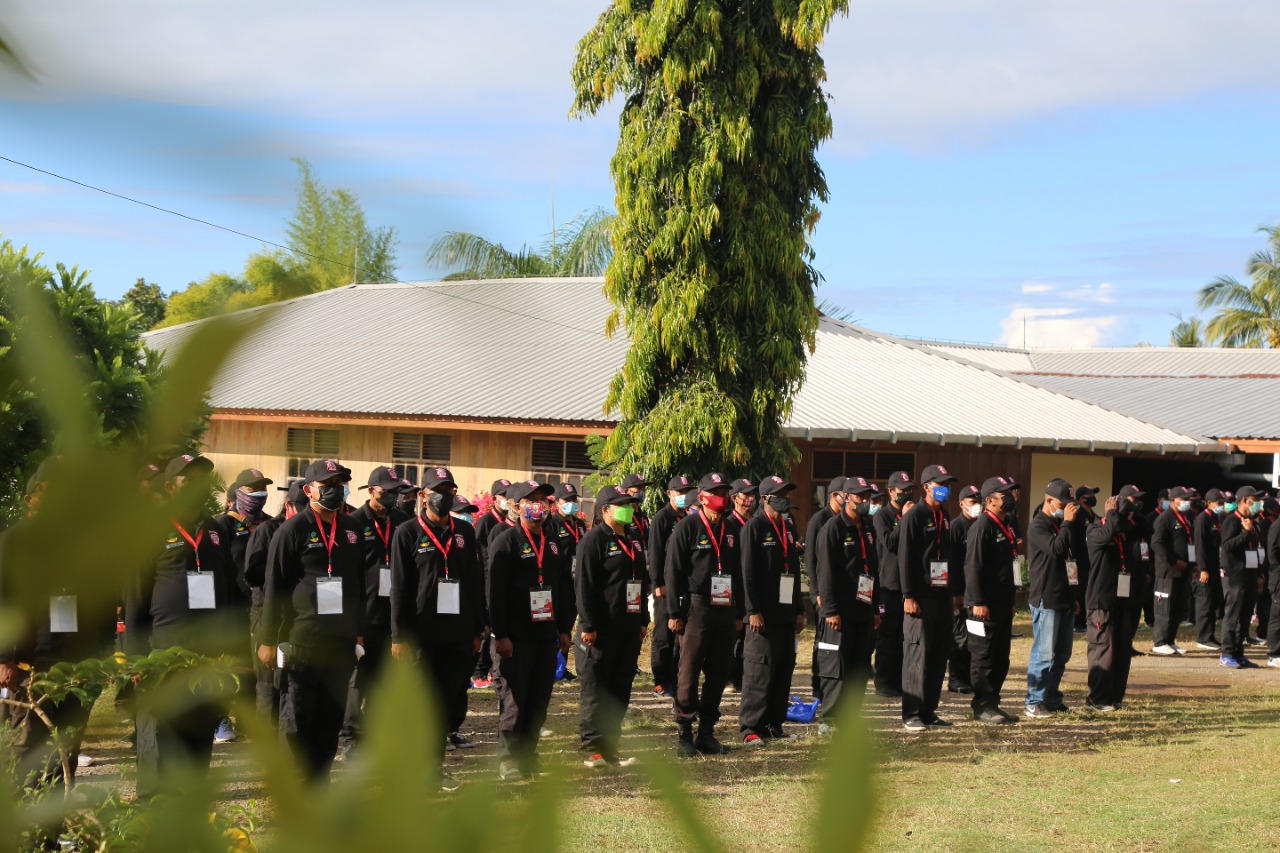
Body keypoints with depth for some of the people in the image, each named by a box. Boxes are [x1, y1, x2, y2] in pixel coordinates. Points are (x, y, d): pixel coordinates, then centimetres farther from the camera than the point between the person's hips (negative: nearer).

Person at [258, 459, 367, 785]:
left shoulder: (351, 529, 12)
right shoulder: (293, 530, -5)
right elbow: (273, 587, -5)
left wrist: (359, 632, 17)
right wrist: (268, 640, -7)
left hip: (341, 643, 5)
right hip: (301, 642, -5)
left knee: (331, 719, 8)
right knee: (296, 721, -1)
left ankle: (319, 786, 17)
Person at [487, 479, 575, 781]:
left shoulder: (554, 543, 14)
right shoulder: (506, 541, -6)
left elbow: (566, 588, 19)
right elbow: (494, 590, -11)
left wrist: (565, 629, 13)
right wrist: (500, 634, -16)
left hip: (546, 635, 6)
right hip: (515, 639, -6)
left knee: (539, 700, 7)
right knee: (513, 700, -4)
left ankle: (528, 756, 17)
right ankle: (509, 760, 4)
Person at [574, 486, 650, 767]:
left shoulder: (633, 538, 16)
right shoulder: (594, 539, -9)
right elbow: (584, 585, -13)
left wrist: (643, 620, 18)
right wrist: (588, 625, -17)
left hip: (629, 628, 8)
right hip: (601, 630, -8)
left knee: (621, 691, 10)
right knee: (595, 691, -2)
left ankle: (610, 746, 17)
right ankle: (593, 749, 2)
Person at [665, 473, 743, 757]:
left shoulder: (730, 531, 16)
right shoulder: (687, 527, -3)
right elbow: (673, 571, -5)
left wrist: (738, 613, 15)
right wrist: (674, 613, -10)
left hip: (725, 611, 6)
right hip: (697, 609, -6)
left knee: (719, 674, 6)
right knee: (689, 674, -4)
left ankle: (707, 733, 14)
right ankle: (685, 735, 1)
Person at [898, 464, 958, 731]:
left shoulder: (944, 517, 16)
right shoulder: (915, 516, -8)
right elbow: (905, 558, -12)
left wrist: (953, 592, 16)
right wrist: (909, 596, -16)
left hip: (942, 596, 8)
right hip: (921, 597, -8)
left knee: (939, 655, 8)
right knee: (917, 655, -7)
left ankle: (928, 710, 15)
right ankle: (911, 714, -4)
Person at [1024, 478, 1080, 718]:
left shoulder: (1060, 525, 18)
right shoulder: (1038, 526, -9)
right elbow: (1056, 548, -26)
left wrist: (1074, 597, 22)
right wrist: (1067, 522, -15)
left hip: (1064, 598, 9)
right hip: (1046, 599, -9)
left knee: (1062, 653, 11)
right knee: (1044, 653, -8)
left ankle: (1051, 697, 19)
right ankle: (1034, 702, -4)